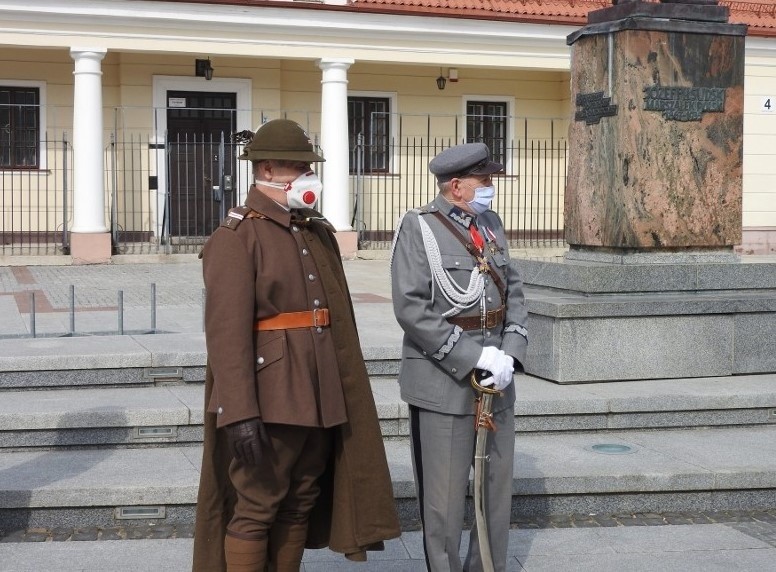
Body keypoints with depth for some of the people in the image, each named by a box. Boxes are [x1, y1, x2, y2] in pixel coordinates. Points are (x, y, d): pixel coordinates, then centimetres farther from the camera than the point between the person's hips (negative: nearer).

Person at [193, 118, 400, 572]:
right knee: (255, 509, 0)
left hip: (320, 399, 8)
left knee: (301, 505, 14)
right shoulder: (236, 237, -10)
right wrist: (239, 413, -24)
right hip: (269, 403, -7)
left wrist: (346, 393, 18)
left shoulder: (320, 234, 14)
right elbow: (227, 330, -18)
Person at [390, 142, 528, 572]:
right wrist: (474, 356, -19)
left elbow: (513, 290, 10)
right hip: (443, 383, -6)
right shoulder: (417, 228, -9)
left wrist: (509, 354, -6)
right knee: (444, 497, 3)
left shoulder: (490, 223, 9)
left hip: (496, 381, 6)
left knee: (498, 486, 14)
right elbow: (412, 310, -17)